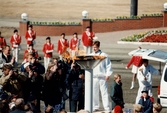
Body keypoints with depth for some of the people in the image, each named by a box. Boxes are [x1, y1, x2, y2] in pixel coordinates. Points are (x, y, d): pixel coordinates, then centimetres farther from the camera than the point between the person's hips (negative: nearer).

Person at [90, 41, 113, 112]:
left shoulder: (104, 55, -1)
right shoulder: (91, 55, 9)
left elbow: (108, 65, 0)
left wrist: (108, 75, -7)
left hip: (102, 77, -4)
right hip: (94, 77, 4)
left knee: (104, 92, -4)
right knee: (94, 93, 7)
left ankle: (107, 108, -2)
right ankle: (95, 107, 18)